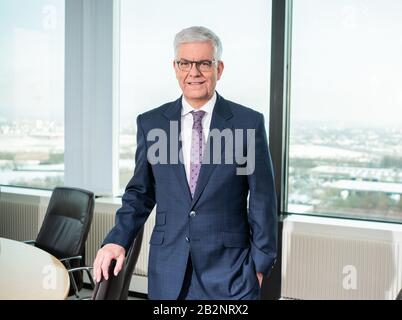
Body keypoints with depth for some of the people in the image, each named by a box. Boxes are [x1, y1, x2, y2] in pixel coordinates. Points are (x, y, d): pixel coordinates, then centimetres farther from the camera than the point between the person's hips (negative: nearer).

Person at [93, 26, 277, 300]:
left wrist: (261, 263, 0)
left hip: (228, 269, -1)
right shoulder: (150, 123, 3)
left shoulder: (248, 123, -4)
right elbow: (140, 192, 9)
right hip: (168, 270, 2)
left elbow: (262, 199, -1)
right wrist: (119, 240, -4)